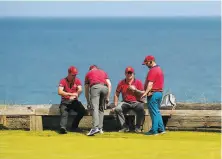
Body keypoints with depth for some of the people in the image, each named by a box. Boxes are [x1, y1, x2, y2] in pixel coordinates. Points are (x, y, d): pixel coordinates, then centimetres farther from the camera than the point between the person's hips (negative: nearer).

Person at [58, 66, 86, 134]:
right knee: (64, 113, -30)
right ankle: (63, 127, -50)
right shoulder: (63, 81, -3)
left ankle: (74, 126, -8)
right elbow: (60, 92, -18)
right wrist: (71, 94, -29)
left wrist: (74, 96, -34)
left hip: (74, 101, 3)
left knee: (82, 110, -22)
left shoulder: (77, 81, 6)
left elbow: (80, 90, -12)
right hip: (65, 101, -3)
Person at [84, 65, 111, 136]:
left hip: (95, 87, -3)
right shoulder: (103, 72, 34)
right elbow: (109, 84, 19)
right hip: (105, 87, 3)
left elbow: (86, 90, 31)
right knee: (101, 108, 16)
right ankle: (100, 128, 10)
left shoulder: (88, 73, 30)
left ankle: (95, 127, -30)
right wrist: (107, 97, 19)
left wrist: (88, 102, 38)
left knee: (94, 108, -13)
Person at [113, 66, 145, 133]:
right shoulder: (121, 83, 6)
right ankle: (124, 127, -14)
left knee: (141, 109, -34)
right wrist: (115, 105, 2)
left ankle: (137, 127, -14)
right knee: (117, 109, -27)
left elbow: (143, 94, -6)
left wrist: (135, 90, -21)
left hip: (136, 102, -2)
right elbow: (116, 94, 10)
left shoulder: (138, 82, 0)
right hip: (125, 103, 2)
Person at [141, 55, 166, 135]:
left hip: (153, 93, -10)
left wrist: (146, 92, -32)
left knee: (154, 112, -7)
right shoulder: (159, 69, 17)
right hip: (159, 92, 10)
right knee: (157, 111, 16)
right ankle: (161, 129, 17)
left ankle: (154, 130, -5)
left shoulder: (153, 70, -14)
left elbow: (150, 83, -24)